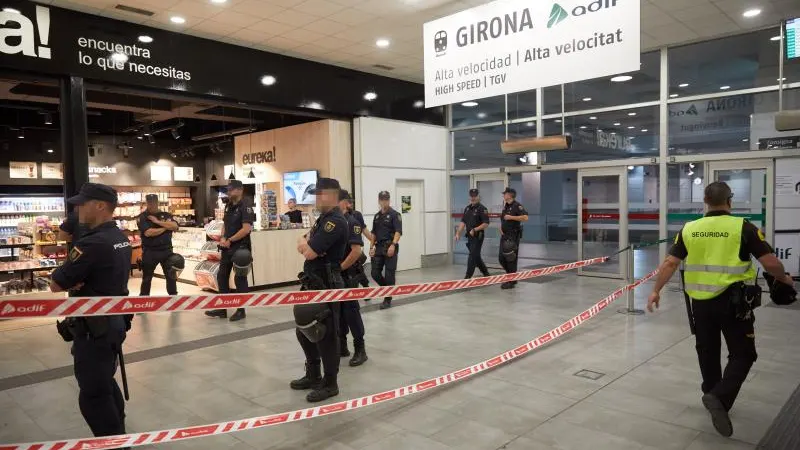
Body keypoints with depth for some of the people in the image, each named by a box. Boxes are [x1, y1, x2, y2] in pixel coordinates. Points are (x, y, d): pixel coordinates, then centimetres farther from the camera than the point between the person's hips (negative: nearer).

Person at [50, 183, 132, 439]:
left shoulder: (92, 244, -25)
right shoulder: (121, 239, 5)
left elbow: (55, 285, -18)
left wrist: (71, 281, 0)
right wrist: (76, 280, -4)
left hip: (94, 329, -10)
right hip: (115, 321, 10)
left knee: (93, 394, 3)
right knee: (106, 383, 24)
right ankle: (119, 435, 38)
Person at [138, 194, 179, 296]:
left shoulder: (166, 215, 5)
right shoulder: (143, 217, -5)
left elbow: (175, 227, -11)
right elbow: (148, 232, -20)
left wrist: (157, 221, -15)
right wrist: (166, 227, -10)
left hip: (166, 250, 3)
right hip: (149, 252, -3)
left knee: (171, 276, 11)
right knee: (147, 278, 10)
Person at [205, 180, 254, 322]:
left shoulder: (245, 208, -12)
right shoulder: (228, 206, 13)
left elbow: (246, 229, -21)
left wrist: (229, 240, -15)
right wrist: (222, 238, -1)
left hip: (240, 248, -8)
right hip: (227, 248, 9)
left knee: (240, 279, 0)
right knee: (222, 277, 12)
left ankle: (241, 310, 10)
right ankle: (222, 309, 21)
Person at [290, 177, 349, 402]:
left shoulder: (335, 222, -19)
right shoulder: (323, 219, 15)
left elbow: (309, 252, -23)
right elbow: (301, 244, 15)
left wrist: (306, 245, -2)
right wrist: (306, 243, -7)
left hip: (326, 285, -10)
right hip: (312, 282, 10)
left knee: (326, 335, 0)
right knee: (304, 331, 19)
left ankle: (330, 384, 14)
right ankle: (313, 375, 34)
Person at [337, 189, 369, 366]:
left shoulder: (352, 222, -12)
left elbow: (356, 251, -21)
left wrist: (340, 268, -16)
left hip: (348, 274, -7)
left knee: (351, 311, -1)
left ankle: (360, 350, 10)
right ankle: (342, 346, 26)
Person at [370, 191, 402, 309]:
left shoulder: (394, 214, -4)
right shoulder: (377, 216, 16)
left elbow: (398, 232, -13)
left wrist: (393, 244, -26)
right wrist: (371, 247, 11)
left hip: (390, 248, -6)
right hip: (379, 247, 6)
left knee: (389, 274, -2)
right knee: (375, 273, 3)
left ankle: (388, 300, 7)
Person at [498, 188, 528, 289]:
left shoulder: (517, 206, -10)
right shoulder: (505, 206, 15)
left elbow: (525, 217, -22)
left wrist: (511, 217, -20)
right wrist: (500, 228, 10)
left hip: (513, 236, -8)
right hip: (504, 235, 9)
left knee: (511, 259, -5)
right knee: (502, 258, 9)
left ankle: (511, 282, 3)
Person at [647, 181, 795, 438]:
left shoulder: (689, 229, 1)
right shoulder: (743, 227, -8)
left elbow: (670, 263, 0)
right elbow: (770, 263, -8)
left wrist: (656, 291, 8)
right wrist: (784, 279, 13)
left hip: (700, 301, 4)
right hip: (732, 300, -3)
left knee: (707, 351, 19)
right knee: (742, 354, 8)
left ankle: (713, 395, 33)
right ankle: (720, 397, -9)